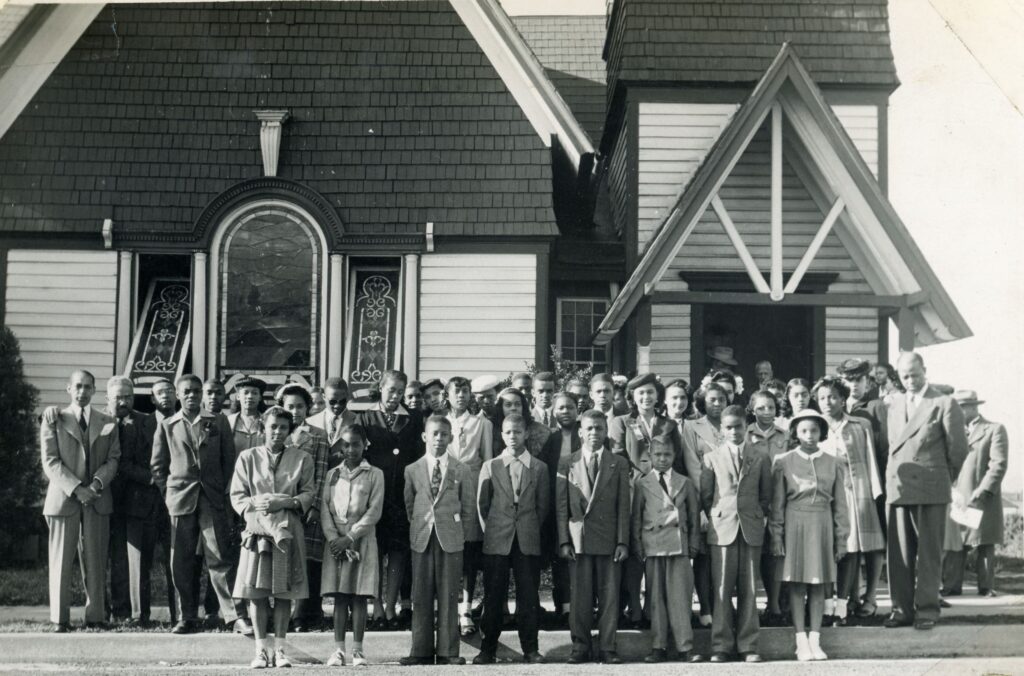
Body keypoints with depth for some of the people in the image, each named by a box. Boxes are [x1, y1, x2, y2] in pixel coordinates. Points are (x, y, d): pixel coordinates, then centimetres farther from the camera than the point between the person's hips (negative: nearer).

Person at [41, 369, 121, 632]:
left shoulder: (108, 423, 13)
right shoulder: (53, 418, 6)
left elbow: (113, 460, 6)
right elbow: (50, 461, -2)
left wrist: (97, 483, -13)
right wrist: (76, 488, -13)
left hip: (97, 499, 2)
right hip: (63, 497, -2)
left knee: (96, 561, 0)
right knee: (61, 560, -1)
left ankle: (95, 617, 4)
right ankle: (60, 618, 5)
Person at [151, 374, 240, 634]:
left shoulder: (218, 422, 9)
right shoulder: (167, 426, 9)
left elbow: (229, 459, 9)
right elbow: (157, 465, 12)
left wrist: (223, 490, 1)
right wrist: (168, 494, 3)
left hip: (213, 498, -1)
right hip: (180, 500, 1)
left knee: (219, 559, -5)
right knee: (181, 562, 3)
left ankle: (232, 615, -5)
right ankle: (188, 617, 11)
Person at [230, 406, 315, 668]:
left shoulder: (302, 458, 8)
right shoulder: (247, 457, 7)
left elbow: (308, 495, 4)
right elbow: (237, 497, 5)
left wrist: (286, 502, -12)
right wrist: (256, 503, -12)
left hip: (288, 531, 0)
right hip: (256, 528, 0)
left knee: (284, 592, 0)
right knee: (256, 592, -3)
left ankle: (279, 648, 6)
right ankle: (261, 649, 3)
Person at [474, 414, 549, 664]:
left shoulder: (539, 468, 7)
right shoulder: (490, 467, 7)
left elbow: (543, 505, 10)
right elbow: (482, 503, 10)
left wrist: (531, 530, 6)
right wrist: (490, 530, 6)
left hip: (528, 541, 0)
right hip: (496, 541, 0)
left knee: (529, 596, 0)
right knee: (493, 597, 1)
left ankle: (530, 649, 8)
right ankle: (488, 650, 8)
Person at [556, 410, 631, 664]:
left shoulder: (619, 464, 7)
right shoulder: (566, 464, 7)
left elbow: (623, 506, 4)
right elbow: (561, 506, 5)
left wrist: (623, 541, -3)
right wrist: (564, 541, -3)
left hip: (609, 539, 0)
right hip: (578, 539, 0)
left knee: (609, 596, 1)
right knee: (580, 596, 1)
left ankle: (607, 648, 6)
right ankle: (580, 647, 9)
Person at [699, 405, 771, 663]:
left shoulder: (760, 458, 8)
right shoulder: (712, 458, 7)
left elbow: (766, 495, 12)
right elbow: (705, 495, 10)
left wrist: (757, 518, 6)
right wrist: (715, 518, 3)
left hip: (751, 530, 1)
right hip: (722, 529, -1)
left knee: (749, 590, 2)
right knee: (722, 589, -3)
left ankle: (748, 646, 7)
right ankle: (721, 646, 2)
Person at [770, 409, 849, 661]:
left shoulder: (831, 463, 5)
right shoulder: (784, 462, 0)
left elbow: (839, 504, 7)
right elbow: (777, 504, 1)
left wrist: (841, 537, 4)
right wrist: (776, 536, -4)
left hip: (822, 526, 2)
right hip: (795, 525, -2)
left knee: (818, 584, 4)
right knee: (797, 584, -1)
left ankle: (815, 641, 9)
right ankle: (801, 642, 4)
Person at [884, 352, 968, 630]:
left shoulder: (945, 404, -1)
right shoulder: (895, 403, 15)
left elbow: (958, 448, 0)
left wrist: (945, 478, 8)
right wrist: (892, 476, 10)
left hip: (930, 490, -4)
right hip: (897, 487, 4)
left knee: (929, 553, 1)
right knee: (899, 553, 4)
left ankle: (927, 609, 5)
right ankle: (902, 609, 10)